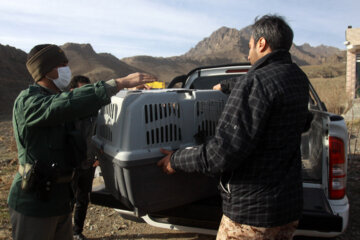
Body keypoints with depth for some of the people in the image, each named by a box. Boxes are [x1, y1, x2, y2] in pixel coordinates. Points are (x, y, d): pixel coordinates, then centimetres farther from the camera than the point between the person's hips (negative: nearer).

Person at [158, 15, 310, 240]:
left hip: (252, 213, -8)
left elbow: (223, 153, -27)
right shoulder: (298, 78, 6)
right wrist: (225, 86, 43)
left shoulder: (257, 82, -22)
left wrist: (176, 160, -12)